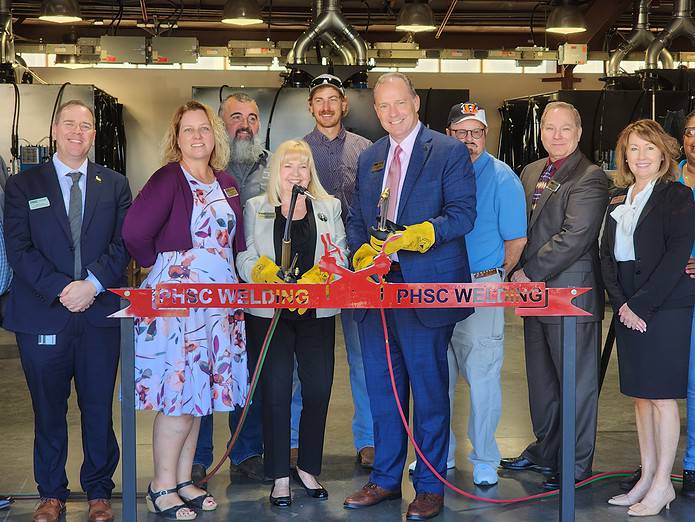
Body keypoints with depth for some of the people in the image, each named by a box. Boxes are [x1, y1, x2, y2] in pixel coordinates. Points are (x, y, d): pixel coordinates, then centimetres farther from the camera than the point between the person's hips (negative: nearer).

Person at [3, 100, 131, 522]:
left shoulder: (115, 185, 10)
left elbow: (123, 244, 1)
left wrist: (93, 284, -14)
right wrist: (61, 288, -15)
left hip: (100, 312, 1)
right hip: (42, 314, -1)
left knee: (99, 408, 8)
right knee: (48, 411, 8)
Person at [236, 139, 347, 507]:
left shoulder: (329, 207, 12)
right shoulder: (255, 208, 9)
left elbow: (339, 257, 3)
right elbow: (246, 259, 1)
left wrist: (310, 282, -15)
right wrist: (272, 278, -19)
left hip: (317, 313, 2)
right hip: (270, 312, -1)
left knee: (318, 390, 1)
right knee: (276, 391, -2)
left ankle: (308, 468, 18)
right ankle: (279, 476, 9)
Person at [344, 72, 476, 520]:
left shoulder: (450, 152, -3)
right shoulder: (369, 158, 16)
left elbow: (463, 214, -10)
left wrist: (418, 235, -23)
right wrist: (361, 253, -2)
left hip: (426, 286, -6)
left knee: (429, 389, 1)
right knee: (382, 388, 12)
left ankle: (430, 485, 14)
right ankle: (386, 479, 25)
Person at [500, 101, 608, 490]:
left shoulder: (590, 178, -12)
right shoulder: (532, 172, 14)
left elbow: (574, 237, -20)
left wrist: (530, 274, -16)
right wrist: (519, 271, 6)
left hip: (571, 292, -8)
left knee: (577, 381, 3)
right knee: (541, 377, 18)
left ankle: (577, 463, 14)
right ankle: (546, 450, 32)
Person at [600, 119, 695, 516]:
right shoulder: (619, 201, 15)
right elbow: (607, 255, 11)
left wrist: (641, 305, -16)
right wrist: (620, 303, -4)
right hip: (628, 310, 6)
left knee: (661, 395, -2)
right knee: (641, 394, 10)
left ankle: (662, 485, 6)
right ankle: (647, 477, 18)